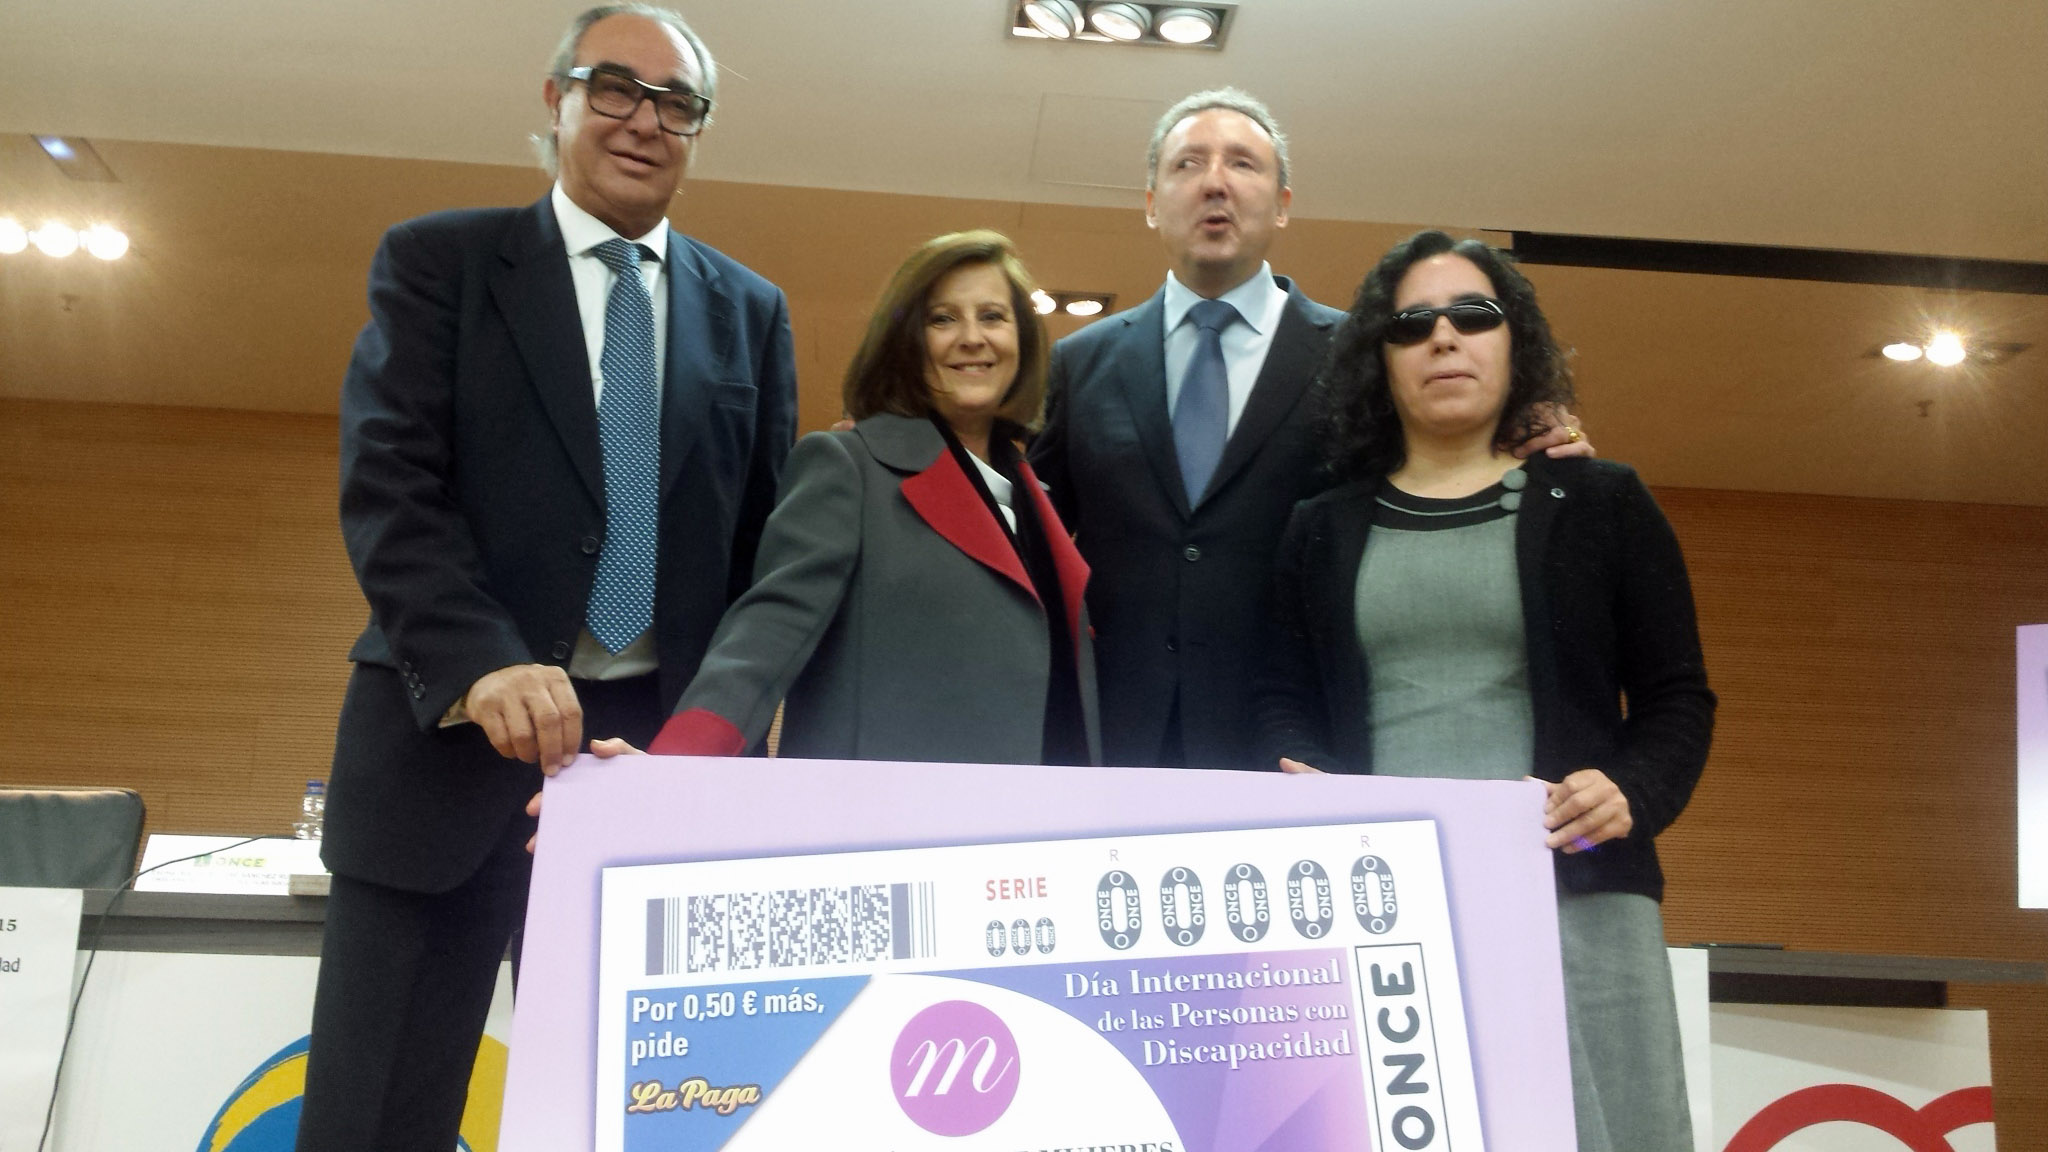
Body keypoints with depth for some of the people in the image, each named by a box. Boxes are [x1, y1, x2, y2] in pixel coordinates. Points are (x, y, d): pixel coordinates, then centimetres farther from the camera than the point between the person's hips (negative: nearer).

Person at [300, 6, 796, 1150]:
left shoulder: (751, 313, 14)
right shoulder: (436, 261, 6)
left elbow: (764, 539, 11)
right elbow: (388, 485, -7)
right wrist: (482, 664, -23)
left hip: (668, 746, 3)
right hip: (453, 737, -2)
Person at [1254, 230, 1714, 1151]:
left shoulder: (1601, 504, 12)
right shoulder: (1321, 530, 16)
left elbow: (1677, 695, 9)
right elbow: (1283, 703, 13)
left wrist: (1632, 792, -11)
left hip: (1574, 896, 0)